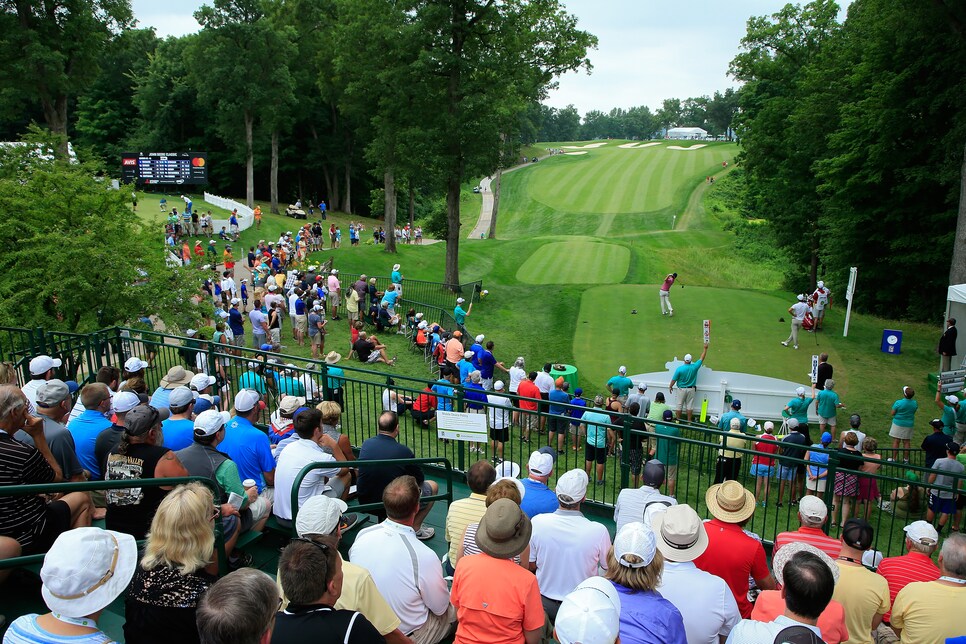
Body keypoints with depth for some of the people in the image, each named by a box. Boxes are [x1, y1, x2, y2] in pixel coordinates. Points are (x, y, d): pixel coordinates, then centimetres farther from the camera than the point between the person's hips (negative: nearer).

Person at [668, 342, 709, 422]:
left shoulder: (679, 368, -18)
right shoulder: (694, 367, -12)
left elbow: (674, 379, -10)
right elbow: (702, 358, 1)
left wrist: (670, 386, 6)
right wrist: (705, 348, 11)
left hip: (682, 389, -2)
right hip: (691, 389, 2)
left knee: (680, 405, 9)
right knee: (689, 405, 9)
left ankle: (678, 418, 18)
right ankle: (689, 420, 14)